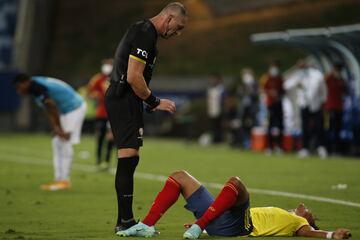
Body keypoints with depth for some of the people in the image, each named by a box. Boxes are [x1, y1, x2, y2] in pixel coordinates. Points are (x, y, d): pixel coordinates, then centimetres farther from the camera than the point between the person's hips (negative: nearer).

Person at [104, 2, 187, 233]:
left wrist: (152, 101, 18)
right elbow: (133, 77, -21)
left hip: (121, 99, 11)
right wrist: (155, 102, -11)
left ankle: (125, 221, 14)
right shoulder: (145, 34, -14)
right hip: (124, 100, -11)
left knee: (128, 160, 11)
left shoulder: (143, 30, 19)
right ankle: (125, 221, -11)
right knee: (128, 158, -12)